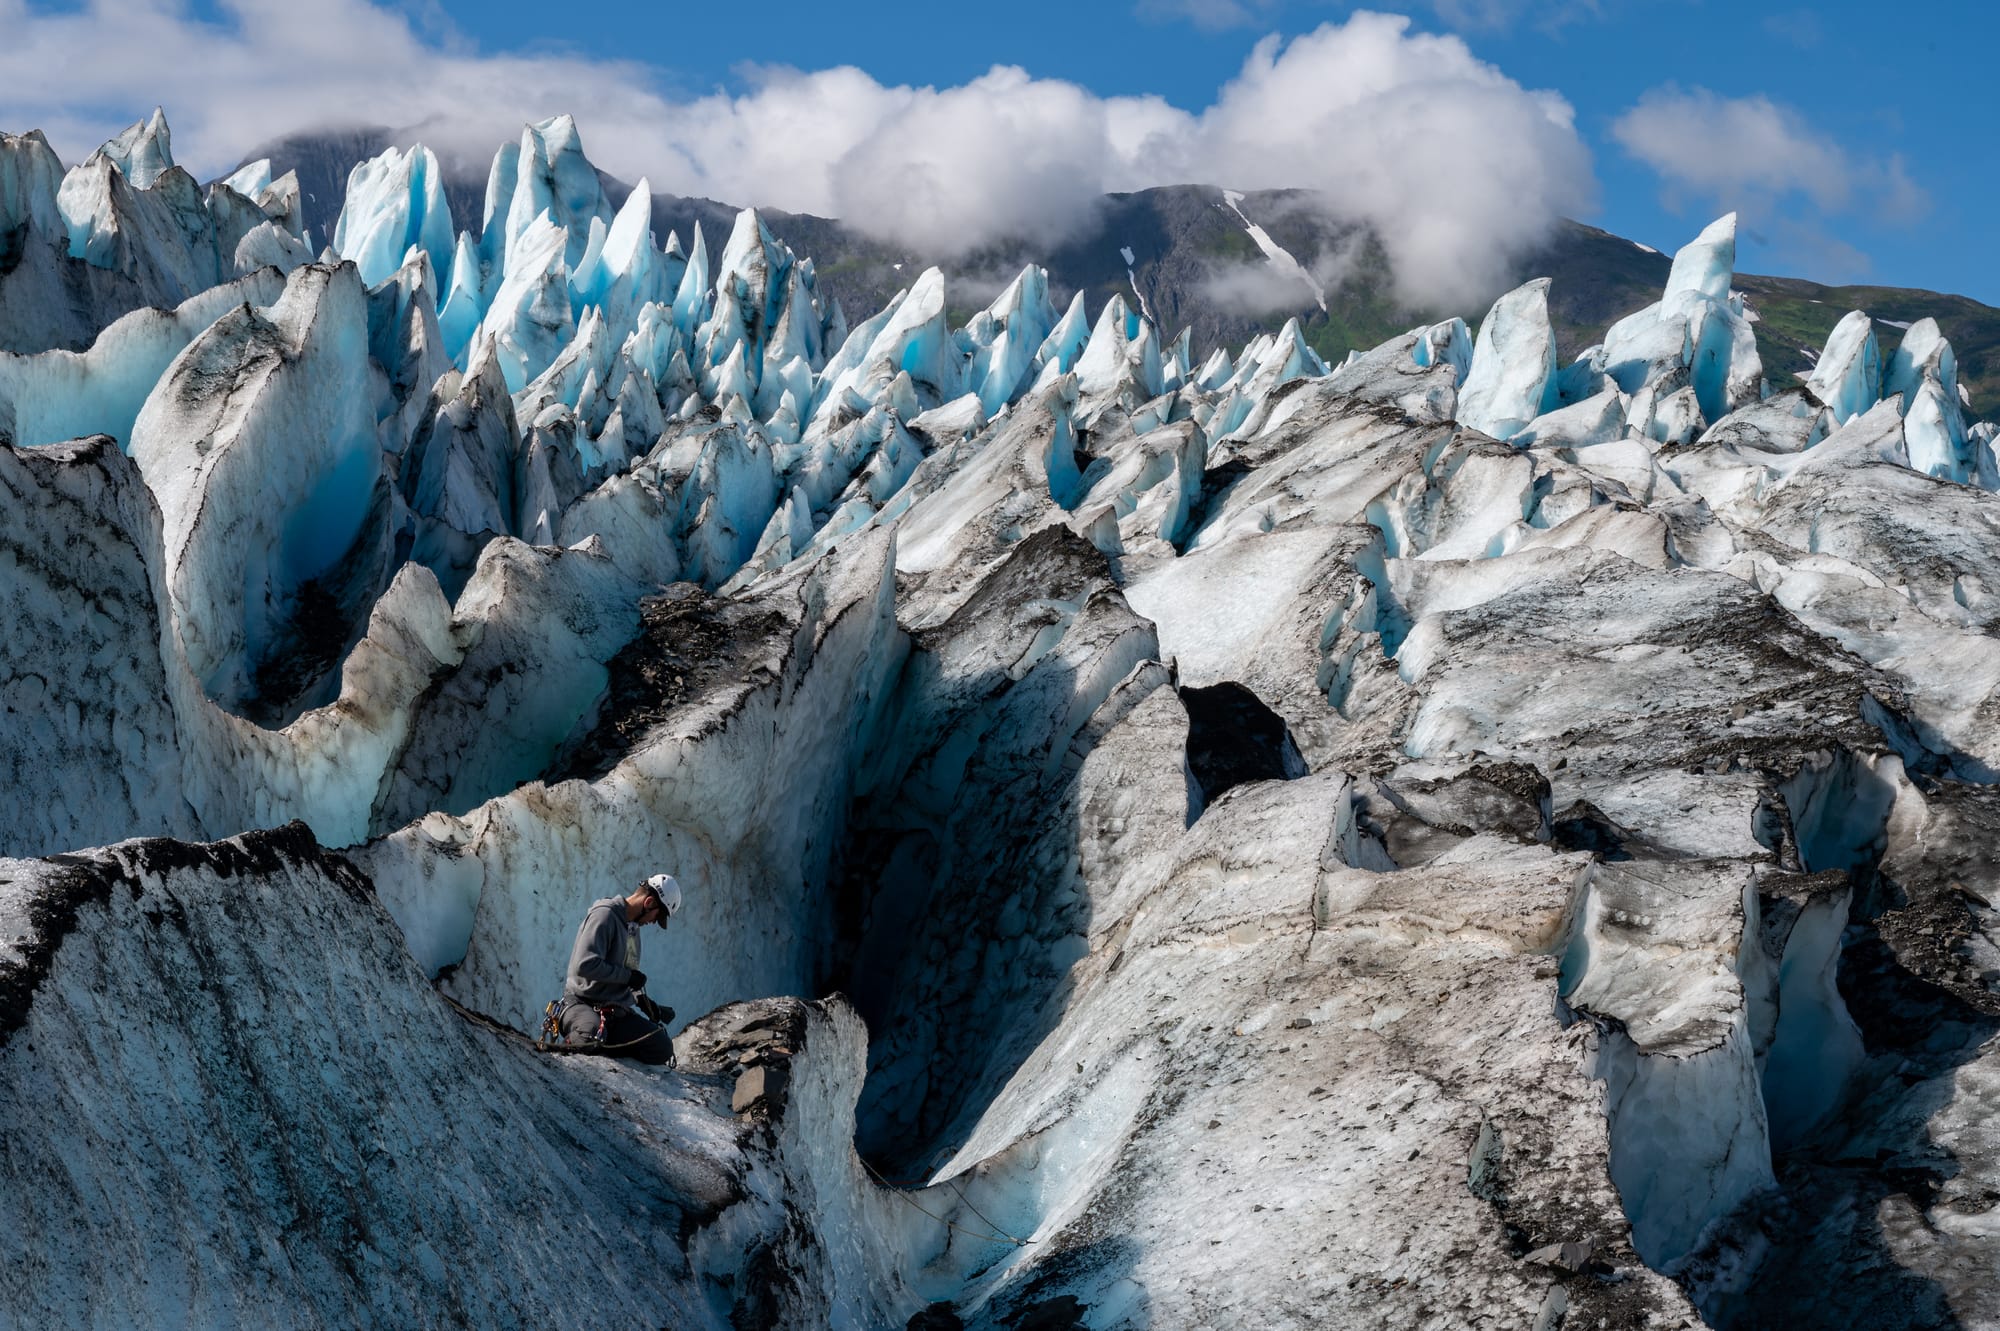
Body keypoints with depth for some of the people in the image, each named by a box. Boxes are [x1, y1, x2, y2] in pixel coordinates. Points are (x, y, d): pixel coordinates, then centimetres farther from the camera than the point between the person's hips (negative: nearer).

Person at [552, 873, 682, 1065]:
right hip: (582, 1003, -9)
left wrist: (643, 1002, 16)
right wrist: (628, 976, -14)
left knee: (663, 1049, -12)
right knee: (593, 1034, -43)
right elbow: (584, 965, -24)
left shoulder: (632, 927, 19)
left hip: (617, 1011, 9)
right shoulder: (605, 915, -11)